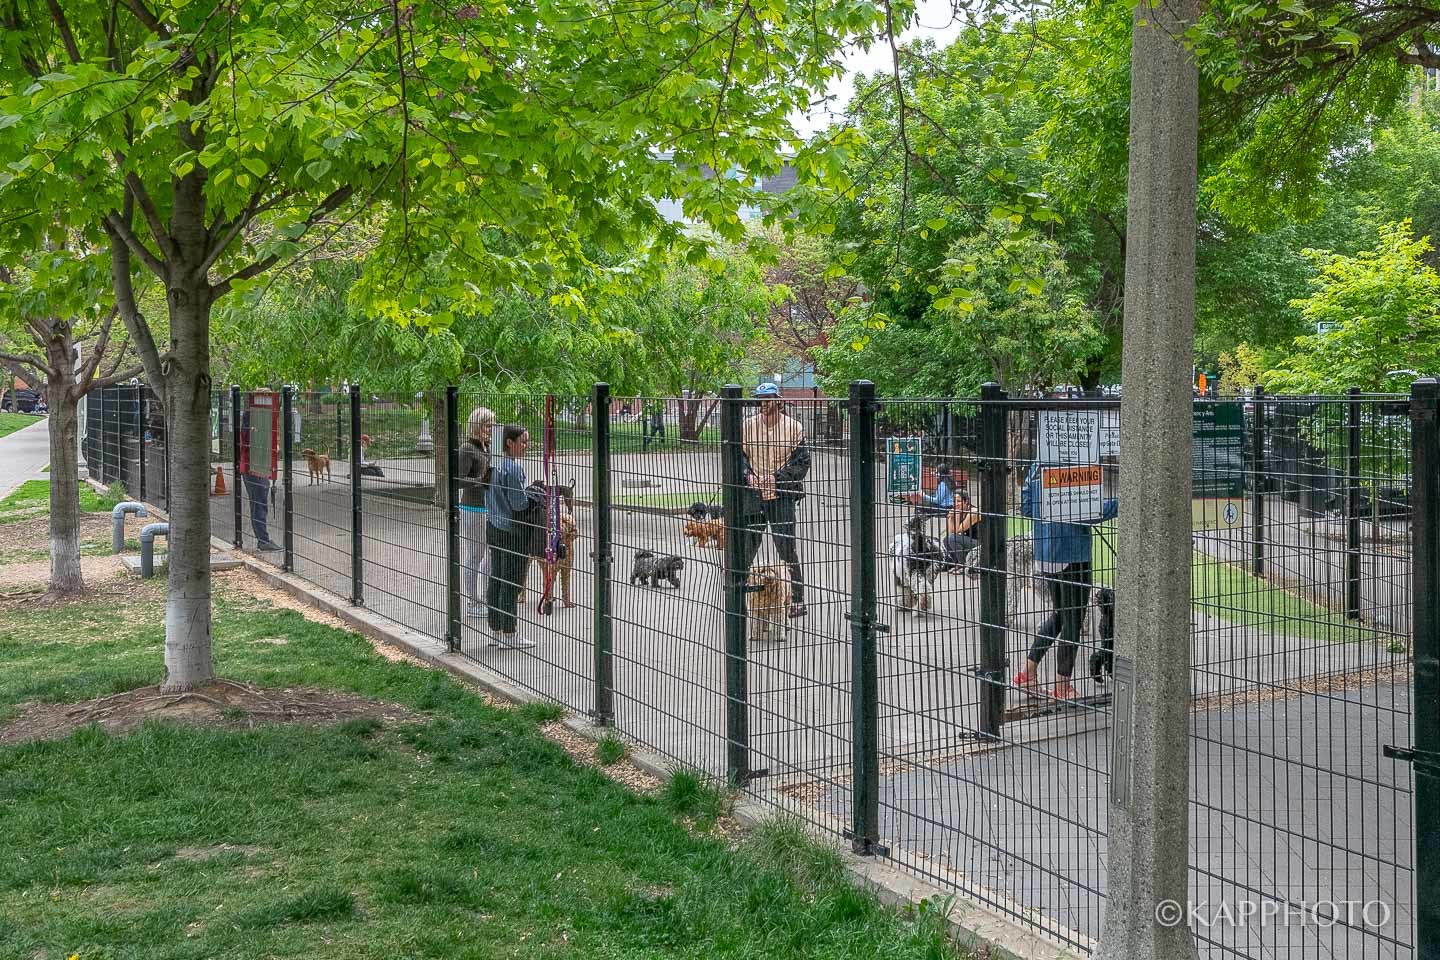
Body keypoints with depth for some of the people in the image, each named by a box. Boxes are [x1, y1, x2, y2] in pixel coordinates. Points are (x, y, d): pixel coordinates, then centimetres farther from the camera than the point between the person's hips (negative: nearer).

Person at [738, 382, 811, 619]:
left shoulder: (793, 427, -2)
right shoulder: (748, 426, 6)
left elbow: (802, 462, -4)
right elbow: (738, 455, 9)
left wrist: (777, 477, -15)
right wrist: (747, 474, -10)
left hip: (781, 495, -3)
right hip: (752, 494, 3)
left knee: (787, 547, -2)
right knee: (746, 545, 9)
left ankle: (797, 598, 8)